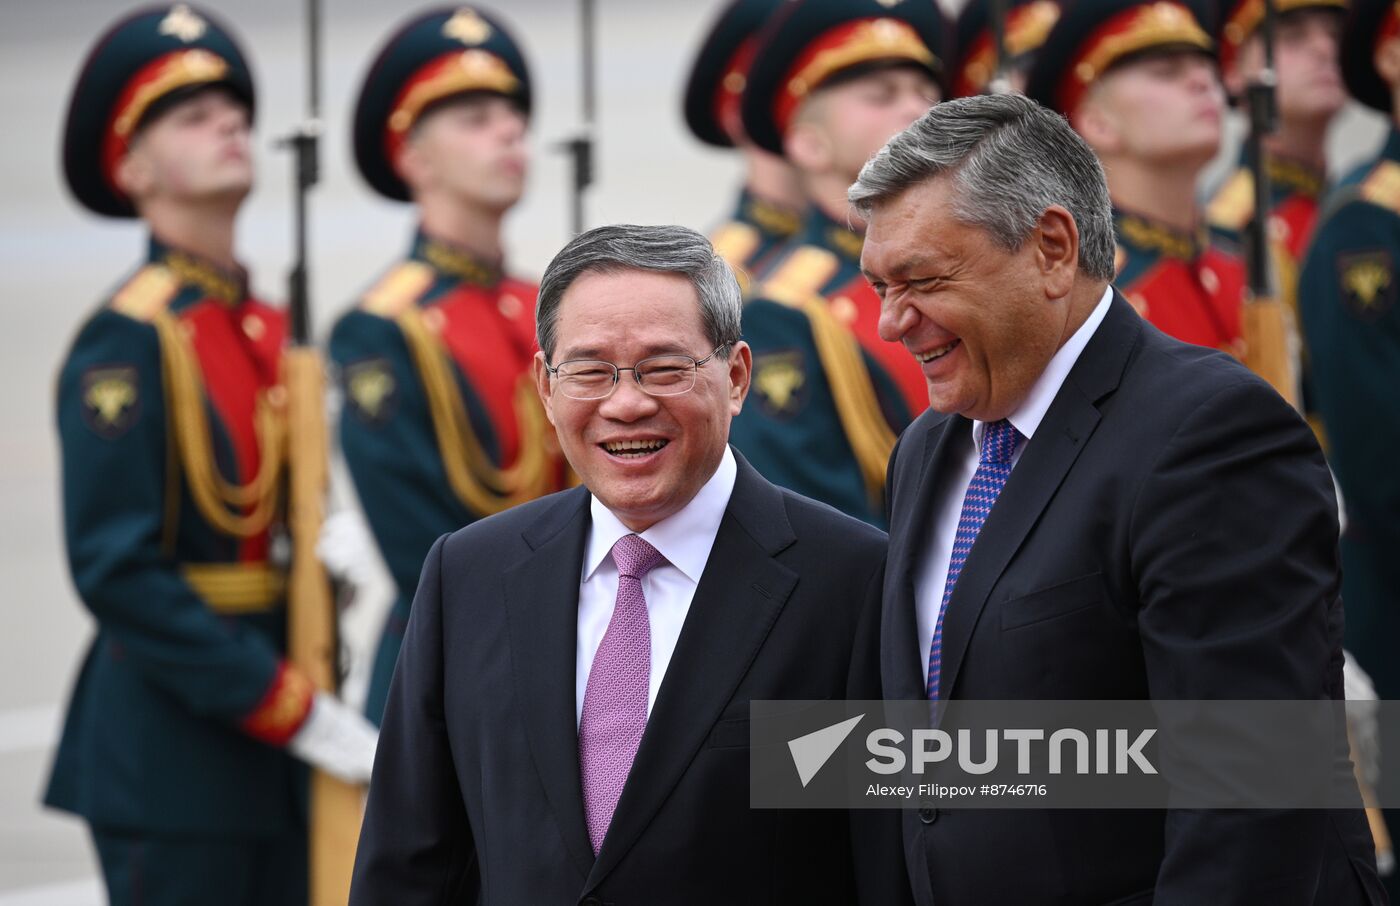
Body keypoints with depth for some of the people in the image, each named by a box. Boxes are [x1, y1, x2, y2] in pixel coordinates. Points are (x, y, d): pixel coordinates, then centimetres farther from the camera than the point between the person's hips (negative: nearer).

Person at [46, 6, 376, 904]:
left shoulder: (271, 332, 14)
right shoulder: (125, 342, -11)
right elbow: (116, 572, -18)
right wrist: (304, 717, -19)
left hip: (275, 760, 8)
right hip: (173, 750, -8)